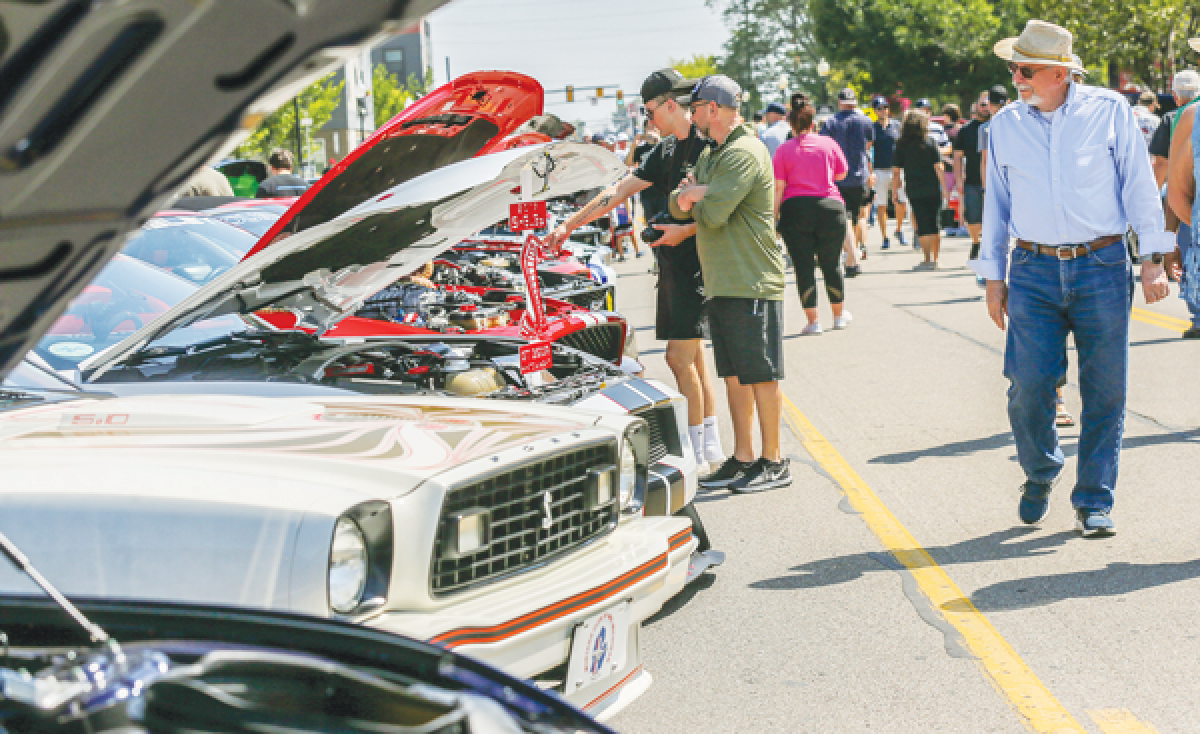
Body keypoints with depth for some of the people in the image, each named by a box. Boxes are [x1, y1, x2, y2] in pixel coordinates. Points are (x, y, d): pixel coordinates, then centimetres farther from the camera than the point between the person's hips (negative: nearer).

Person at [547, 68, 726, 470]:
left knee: (680, 358, -10)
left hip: (696, 263, -9)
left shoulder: (708, 146, -11)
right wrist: (569, 225, 19)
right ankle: (711, 444, 17)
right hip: (672, 262, 9)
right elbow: (618, 191, 19)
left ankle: (695, 451, -4)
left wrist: (686, 230, -22)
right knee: (691, 355, 11)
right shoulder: (664, 151, 16)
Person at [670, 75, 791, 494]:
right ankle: (743, 459, 18)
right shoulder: (711, 156, 18)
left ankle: (774, 463, 3)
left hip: (751, 283, -10)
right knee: (734, 374, 12)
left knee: (760, 375, -3)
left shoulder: (744, 154, -15)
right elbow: (678, 205, 13)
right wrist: (689, 195, -9)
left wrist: (697, 198, -1)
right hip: (721, 283, 10)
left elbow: (712, 215, -22)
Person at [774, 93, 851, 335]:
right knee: (830, 265, 14)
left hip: (795, 209, -2)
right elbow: (842, 173, 13)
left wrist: (774, 216, -1)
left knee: (803, 267, 3)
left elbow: (778, 188, -5)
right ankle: (839, 315, 27)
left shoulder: (784, 150, -2)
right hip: (830, 206, 2)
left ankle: (812, 321, 0)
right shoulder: (828, 144, 3)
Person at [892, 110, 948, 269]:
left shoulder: (901, 145, -1)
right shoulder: (931, 142, 0)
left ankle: (927, 259, -8)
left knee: (923, 226, -1)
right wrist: (944, 188, 2)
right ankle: (935, 259, 12)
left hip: (915, 192, -1)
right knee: (934, 225, 10)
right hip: (934, 190, 1)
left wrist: (894, 191, 3)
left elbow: (896, 171, -3)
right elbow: (939, 168, -3)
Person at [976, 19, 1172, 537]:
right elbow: (996, 203, 15)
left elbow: (1140, 186, 4)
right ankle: (1039, 475, 20)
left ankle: (1094, 502, 12)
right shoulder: (1004, 126, 8)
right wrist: (993, 276, 13)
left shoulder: (1110, 111, 1)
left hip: (1102, 267, -1)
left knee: (1105, 392, 0)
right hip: (1034, 271, 1)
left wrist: (1153, 259, 0)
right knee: (1028, 387, -7)